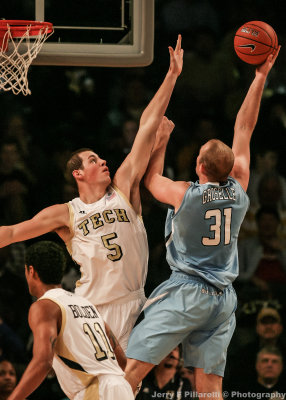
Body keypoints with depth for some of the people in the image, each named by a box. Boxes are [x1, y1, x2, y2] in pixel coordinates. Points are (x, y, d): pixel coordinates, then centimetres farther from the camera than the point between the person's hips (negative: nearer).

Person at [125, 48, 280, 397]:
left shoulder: (183, 194, -8)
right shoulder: (238, 190, 1)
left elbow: (150, 179, 15)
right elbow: (244, 128, 12)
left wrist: (162, 139, 25)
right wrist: (260, 77, 17)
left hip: (185, 292, -5)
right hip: (223, 298, 5)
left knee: (133, 368, -6)